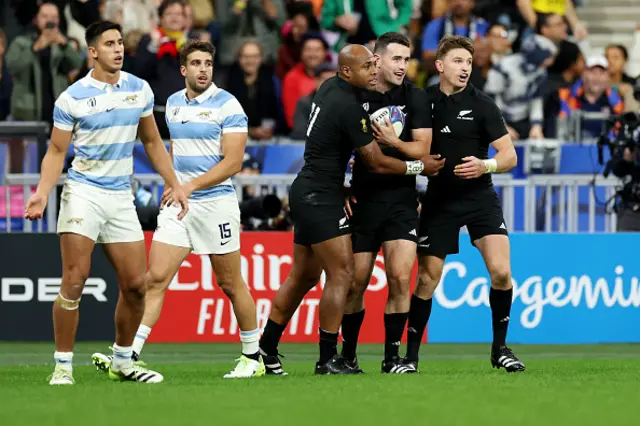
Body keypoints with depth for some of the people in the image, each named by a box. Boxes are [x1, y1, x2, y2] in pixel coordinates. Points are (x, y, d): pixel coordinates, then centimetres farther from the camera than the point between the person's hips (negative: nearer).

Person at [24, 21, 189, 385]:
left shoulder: (140, 90, 6)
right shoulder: (72, 98, -7)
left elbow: (152, 142, 17)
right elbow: (56, 152, -3)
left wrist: (175, 185, 12)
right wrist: (43, 192, -18)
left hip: (121, 198, 4)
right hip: (83, 192, -4)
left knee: (136, 285, 3)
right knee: (75, 280, -13)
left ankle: (123, 362, 20)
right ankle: (63, 366, -6)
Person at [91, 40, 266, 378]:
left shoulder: (227, 105, -8)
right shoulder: (173, 104, 11)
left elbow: (233, 162, -14)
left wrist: (191, 185, -22)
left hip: (216, 202, -5)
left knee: (230, 284, 4)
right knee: (156, 277, -7)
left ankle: (253, 357, 19)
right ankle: (129, 354, -13)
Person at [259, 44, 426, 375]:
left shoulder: (329, 87, 8)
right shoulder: (349, 107, -20)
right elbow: (378, 163, -14)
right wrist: (420, 166, -2)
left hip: (306, 194, 10)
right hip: (321, 198, -10)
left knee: (304, 276, 15)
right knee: (341, 274, -8)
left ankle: (265, 349, 20)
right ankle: (328, 359, -8)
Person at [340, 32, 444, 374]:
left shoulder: (415, 98, 0)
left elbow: (423, 149, -6)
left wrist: (394, 142, -23)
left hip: (401, 198, 0)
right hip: (362, 200, 0)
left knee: (400, 278, -11)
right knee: (356, 283, 3)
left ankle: (392, 356, -2)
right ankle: (348, 353, 20)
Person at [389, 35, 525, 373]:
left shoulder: (481, 104, -6)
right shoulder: (422, 102, -1)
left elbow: (509, 156, -8)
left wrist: (485, 166, -26)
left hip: (480, 197, -1)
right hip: (438, 201, 1)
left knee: (501, 271, -16)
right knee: (427, 280, 1)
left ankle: (500, 348, 2)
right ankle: (410, 354, 13)